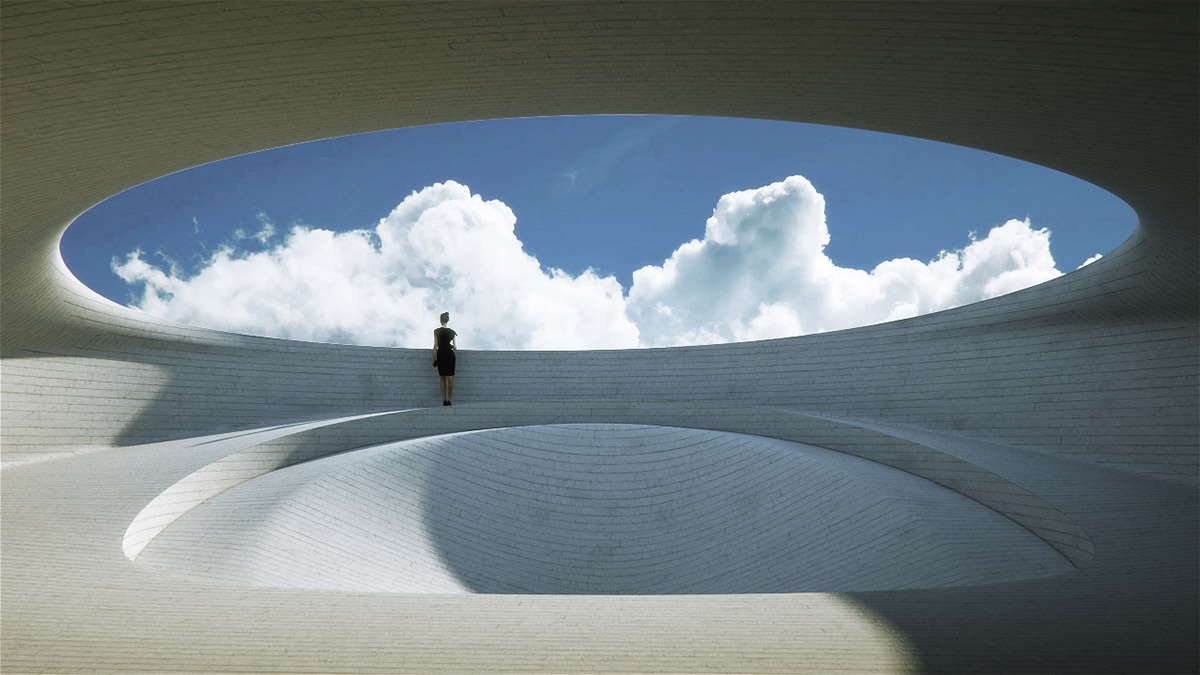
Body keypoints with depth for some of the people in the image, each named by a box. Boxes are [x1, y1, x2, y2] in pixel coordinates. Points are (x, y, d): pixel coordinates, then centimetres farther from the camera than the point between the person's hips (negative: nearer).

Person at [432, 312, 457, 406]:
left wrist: (434, 359, 3)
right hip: (450, 355, 0)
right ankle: (449, 399, -12)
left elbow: (435, 346, -3)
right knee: (450, 379, 0)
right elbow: (455, 347, 0)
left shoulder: (436, 331, -3)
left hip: (441, 355, 0)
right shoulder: (452, 332, 0)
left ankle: (444, 400, 7)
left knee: (443, 379, 10)